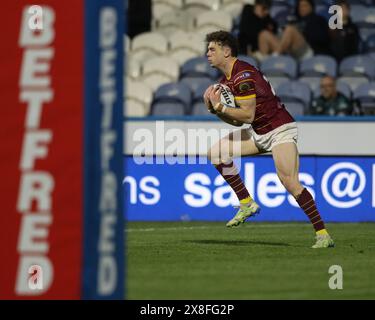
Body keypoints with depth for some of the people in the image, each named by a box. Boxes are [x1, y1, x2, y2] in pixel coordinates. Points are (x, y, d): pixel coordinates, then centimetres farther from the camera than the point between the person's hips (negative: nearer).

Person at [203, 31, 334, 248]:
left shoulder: (243, 75, -19)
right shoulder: (227, 80, 12)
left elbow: (247, 116, -22)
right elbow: (236, 120, 15)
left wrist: (219, 107, -17)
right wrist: (214, 108, 0)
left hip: (280, 130, -10)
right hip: (259, 134, 10)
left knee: (290, 182, -24)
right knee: (216, 152, 3)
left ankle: (323, 234, -21)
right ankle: (247, 204, 6)